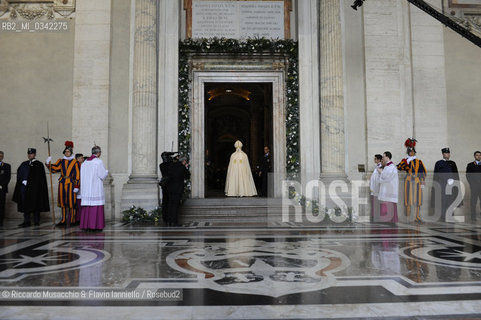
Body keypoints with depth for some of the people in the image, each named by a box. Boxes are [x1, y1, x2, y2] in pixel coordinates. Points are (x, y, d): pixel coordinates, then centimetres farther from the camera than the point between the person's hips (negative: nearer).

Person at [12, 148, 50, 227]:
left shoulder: (39, 164, -1)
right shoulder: (24, 164, 16)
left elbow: (40, 177, -7)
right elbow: (19, 173, 11)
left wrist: (28, 182, -11)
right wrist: (23, 181, -6)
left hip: (34, 188, -5)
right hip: (24, 187, 5)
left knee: (35, 204, -1)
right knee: (25, 205, 3)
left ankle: (36, 221, 6)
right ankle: (26, 221, 6)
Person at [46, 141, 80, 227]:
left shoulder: (75, 162, 0)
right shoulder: (61, 161, 12)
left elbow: (77, 175, -3)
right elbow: (53, 169, 5)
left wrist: (76, 186, -9)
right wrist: (48, 163, -12)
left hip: (70, 183, -4)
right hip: (62, 183, 4)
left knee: (71, 202, -3)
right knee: (63, 203, 7)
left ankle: (72, 220, 5)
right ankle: (64, 220, 14)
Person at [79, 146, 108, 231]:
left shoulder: (85, 162, 10)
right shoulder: (99, 162, -10)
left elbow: (82, 176, 14)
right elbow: (102, 175, -11)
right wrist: (106, 172, 10)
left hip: (86, 188, 6)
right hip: (96, 188, -6)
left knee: (87, 206, 9)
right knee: (96, 206, -3)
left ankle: (86, 224, 11)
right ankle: (95, 225, -3)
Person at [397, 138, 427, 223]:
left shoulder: (419, 162, 12)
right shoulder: (405, 161, 7)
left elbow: (423, 172, 10)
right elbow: (398, 167, -12)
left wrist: (422, 183, 2)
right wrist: (407, 162, -16)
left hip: (417, 181, 2)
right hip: (409, 181, -2)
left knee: (417, 199, 2)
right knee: (409, 199, -2)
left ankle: (417, 217, 9)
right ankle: (408, 217, 5)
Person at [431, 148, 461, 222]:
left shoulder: (453, 163, 16)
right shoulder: (438, 163, 5)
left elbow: (456, 174, 16)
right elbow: (435, 175, 2)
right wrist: (434, 186, -5)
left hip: (452, 186, 3)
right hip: (442, 186, -3)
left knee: (451, 201, 1)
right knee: (443, 201, -5)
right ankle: (443, 216, 0)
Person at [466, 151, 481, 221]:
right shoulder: (470, 165, 6)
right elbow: (468, 176, 3)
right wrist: (471, 184, -4)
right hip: (474, 186, -2)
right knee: (473, 202, -1)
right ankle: (473, 216, 1)